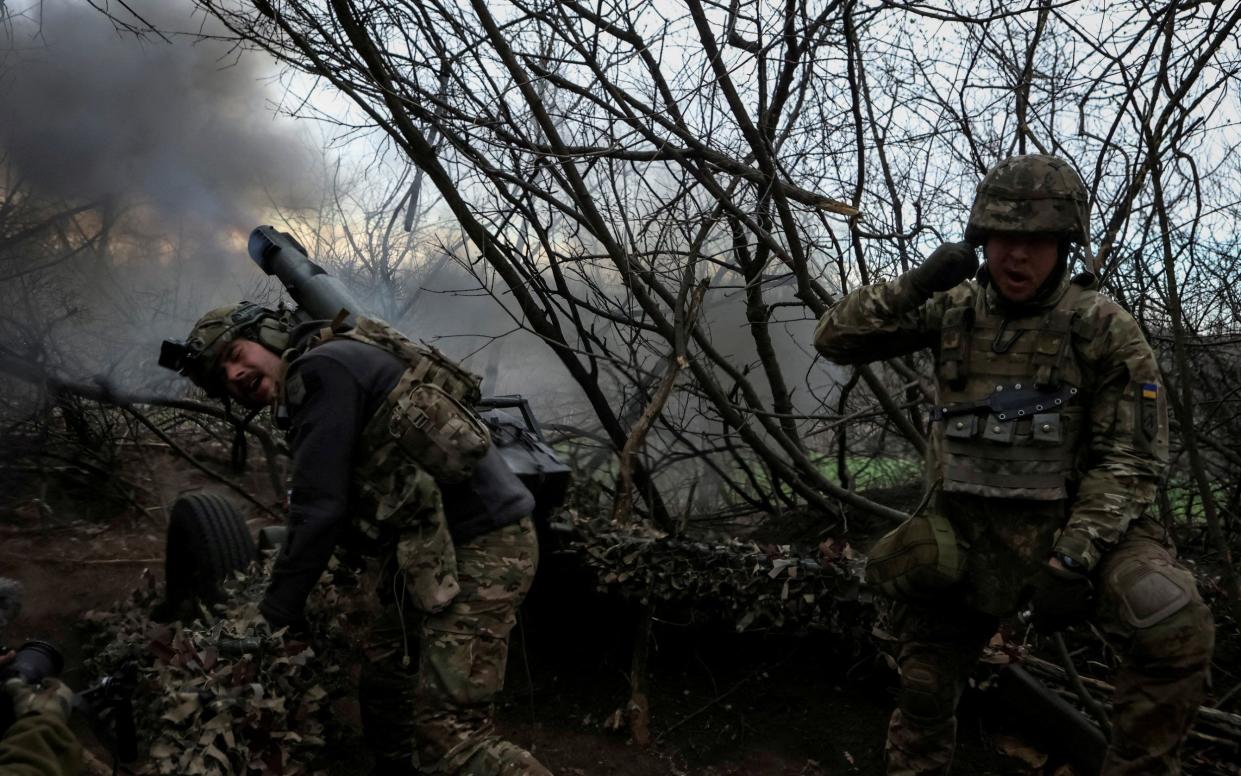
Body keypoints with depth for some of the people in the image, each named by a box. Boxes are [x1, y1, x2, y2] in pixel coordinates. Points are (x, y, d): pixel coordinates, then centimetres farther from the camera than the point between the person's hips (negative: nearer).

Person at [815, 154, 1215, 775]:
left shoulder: (1103, 328, -9)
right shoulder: (952, 309, 0)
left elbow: (1129, 459, -11)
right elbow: (835, 339, -2)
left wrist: (1073, 559, -22)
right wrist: (914, 287, -18)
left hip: (1071, 526, -3)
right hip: (966, 533, 3)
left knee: (1176, 630, -27)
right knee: (924, 686, 12)